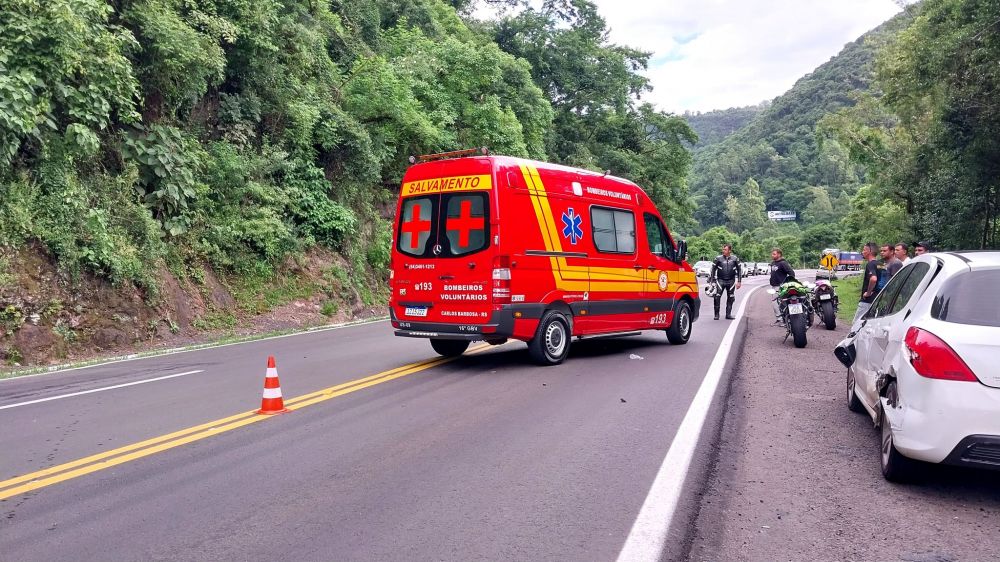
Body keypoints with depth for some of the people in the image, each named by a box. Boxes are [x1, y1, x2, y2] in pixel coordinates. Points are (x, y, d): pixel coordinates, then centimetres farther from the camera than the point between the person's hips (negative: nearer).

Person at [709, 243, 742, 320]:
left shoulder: (735, 259, 3)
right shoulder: (718, 258, -2)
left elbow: (739, 270, 9)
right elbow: (713, 270, 3)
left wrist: (739, 281, 5)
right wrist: (711, 281, 0)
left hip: (731, 281, 2)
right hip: (720, 280, -2)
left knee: (730, 298, 7)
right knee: (717, 297, -13)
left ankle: (728, 314, 17)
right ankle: (716, 314, -5)